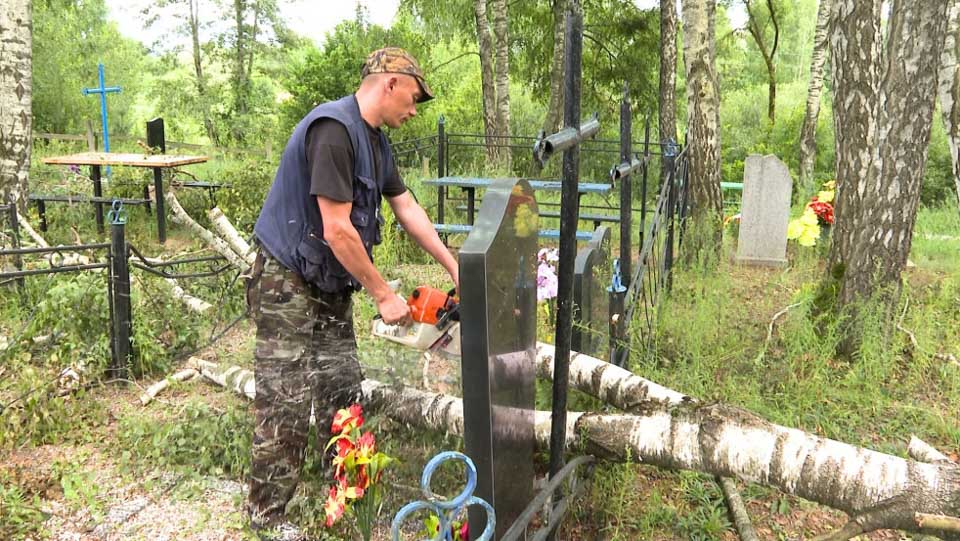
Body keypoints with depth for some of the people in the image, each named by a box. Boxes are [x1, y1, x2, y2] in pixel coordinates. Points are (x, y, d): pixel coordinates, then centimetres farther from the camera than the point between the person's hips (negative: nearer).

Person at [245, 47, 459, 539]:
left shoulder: (375, 140, 8)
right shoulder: (334, 129, -23)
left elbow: (407, 209, 12)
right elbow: (337, 230, -26)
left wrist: (455, 268, 11)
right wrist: (384, 295, -17)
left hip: (331, 285, 9)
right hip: (287, 283, -9)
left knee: (343, 391, 13)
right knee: (286, 404, -3)